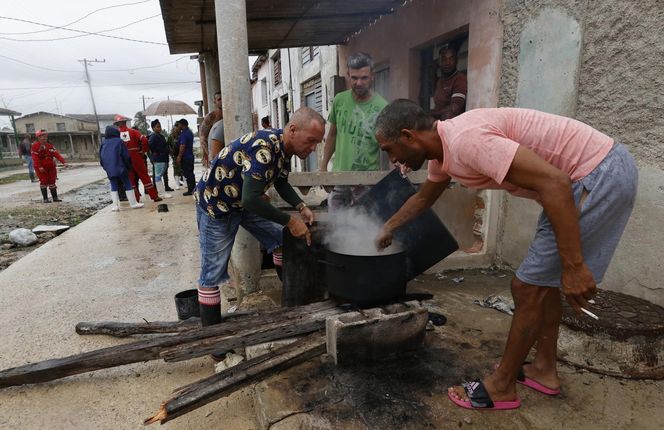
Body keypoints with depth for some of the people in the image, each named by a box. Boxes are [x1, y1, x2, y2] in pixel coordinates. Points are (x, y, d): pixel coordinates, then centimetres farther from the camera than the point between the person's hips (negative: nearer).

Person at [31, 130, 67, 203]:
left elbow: (56, 154, -2)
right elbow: (35, 157, -15)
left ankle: (55, 197, 13)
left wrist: (63, 162, -14)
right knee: (44, 182, -1)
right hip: (41, 168, -5)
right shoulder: (35, 146, -9)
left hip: (51, 166, 5)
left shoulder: (50, 145, 7)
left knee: (52, 182, 7)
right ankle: (45, 198, 6)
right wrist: (39, 167, -25)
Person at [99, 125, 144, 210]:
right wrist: (129, 166, 8)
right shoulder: (119, 141, 0)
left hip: (109, 169, 4)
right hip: (120, 168, -4)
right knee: (128, 185, 1)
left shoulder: (103, 143, 11)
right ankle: (133, 203, 1)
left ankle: (115, 205, 6)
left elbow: (101, 158, 13)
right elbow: (126, 155, -4)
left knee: (114, 186, 11)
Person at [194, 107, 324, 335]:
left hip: (246, 201, 9)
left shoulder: (284, 147, -5)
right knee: (212, 274, -3)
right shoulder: (264, 147, -33)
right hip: (215, 204, -8)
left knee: (282, 241, 9)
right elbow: (251, 199, -38)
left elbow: (281, 183, 10)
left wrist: (301, 207, -5)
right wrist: (290, 221, -29)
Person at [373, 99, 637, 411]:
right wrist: (388, 228, 36)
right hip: (596, 173, 10)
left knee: (527, 287, -3)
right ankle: (544, 369, 34)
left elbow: (554, 183, -29)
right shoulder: (443, 147, 6)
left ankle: (501, 387, 15)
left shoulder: (465, 140, -26)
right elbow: (422, 198, 25)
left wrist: (573, 266, -27)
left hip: (601, 175, -10)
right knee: (543, 278, 19)